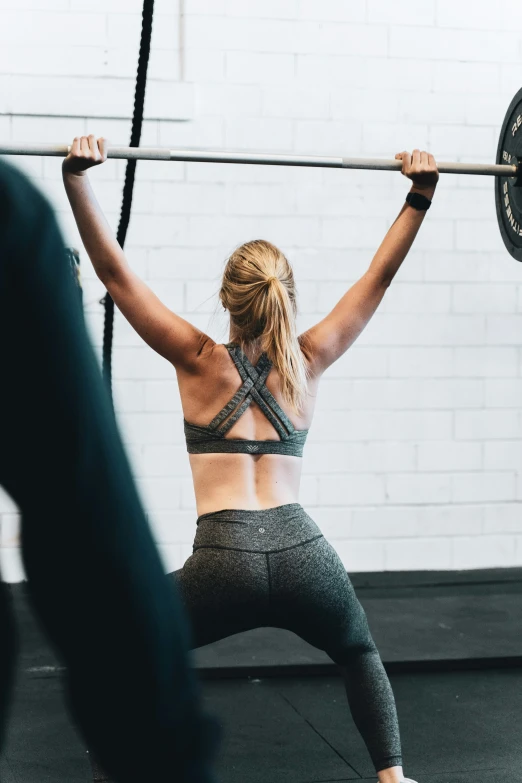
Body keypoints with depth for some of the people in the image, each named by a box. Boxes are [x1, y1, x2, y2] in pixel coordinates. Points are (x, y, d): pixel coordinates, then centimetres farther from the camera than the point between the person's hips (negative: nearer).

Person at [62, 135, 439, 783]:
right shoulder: (308, 362, 11)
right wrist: (420, 195, 15)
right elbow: (380, 276, 17)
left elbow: (116, 273, 4)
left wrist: (77, 179, 0)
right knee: (359, 654, 33)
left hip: (224, 562, -2)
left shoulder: (200, 361, 6)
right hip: (303, 554, 2)